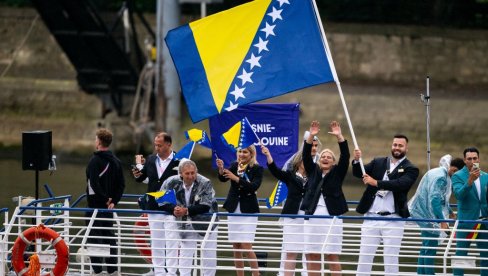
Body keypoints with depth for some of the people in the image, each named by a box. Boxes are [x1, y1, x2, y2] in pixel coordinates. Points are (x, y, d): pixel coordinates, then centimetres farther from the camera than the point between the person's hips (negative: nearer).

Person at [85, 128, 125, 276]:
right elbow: (121, 184, 9)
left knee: (95, 236, -4)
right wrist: (113, 201, 5)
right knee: (109, 235, 14)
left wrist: (105, 199, -12)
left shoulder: (95, 161, -14)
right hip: (108, 206, 7)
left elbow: (94, 184, -22)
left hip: (96, 204, -7)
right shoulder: (116, 161, 9)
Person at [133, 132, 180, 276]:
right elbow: (141, 178, 16)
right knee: (156, 242, 9)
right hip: (153, 207, 5)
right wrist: (137, 175, -5)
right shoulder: (151, 159, 8)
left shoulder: (178, 161, -8)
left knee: (171, 242, -3)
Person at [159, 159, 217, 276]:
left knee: (210, 257, 6)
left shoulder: (205, 183, -24)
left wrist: (187, 210, -38)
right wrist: (174, 209, -29)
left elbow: (205, 207, -29)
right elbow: (161, 201, -9)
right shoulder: (172, 183, -15)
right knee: (185, 256, 0)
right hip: (186, 225, 2)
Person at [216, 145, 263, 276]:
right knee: (236, 247, 6)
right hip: (234, 210, 5)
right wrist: (221, 169, -27)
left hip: (248, 211, -5)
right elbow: (223, 179, -7)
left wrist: (236, 178, -27)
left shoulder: (257, 169, -5)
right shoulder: (234, 166, 6)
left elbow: (254, 186, -18)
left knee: (246, 246, -12)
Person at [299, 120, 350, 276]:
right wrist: (311, 136, -10)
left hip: (332, 217, -2)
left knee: (333, 256, -2)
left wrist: (339, 137, -14)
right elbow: (306, 156, 2)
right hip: (312, 216, 2)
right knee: (312, 255, 1)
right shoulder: (313, 171, 14)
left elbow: (345, 157, -3)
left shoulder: (337, 173, 8)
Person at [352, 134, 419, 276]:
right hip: (372, 217, 3)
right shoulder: (378, 163, 13)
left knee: (391, 259, 0)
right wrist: (357, 160, -16)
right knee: (364, 256, 3)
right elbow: (358, 173, 5)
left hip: (393, 220, -3)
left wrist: (376, 183, -25)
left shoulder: (410, 169, 0)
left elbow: (400, 184, -17)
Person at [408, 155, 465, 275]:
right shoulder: (440, 177, -20)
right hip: (429, 215, -11)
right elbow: (435, 199, -27)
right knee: (430, 249, -9)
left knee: (426, 248, 16)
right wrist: (442, 220, -28)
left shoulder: (441, 174, 14)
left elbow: (442, 197, 30)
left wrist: (450, 212, 41)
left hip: (424, 214, 11)